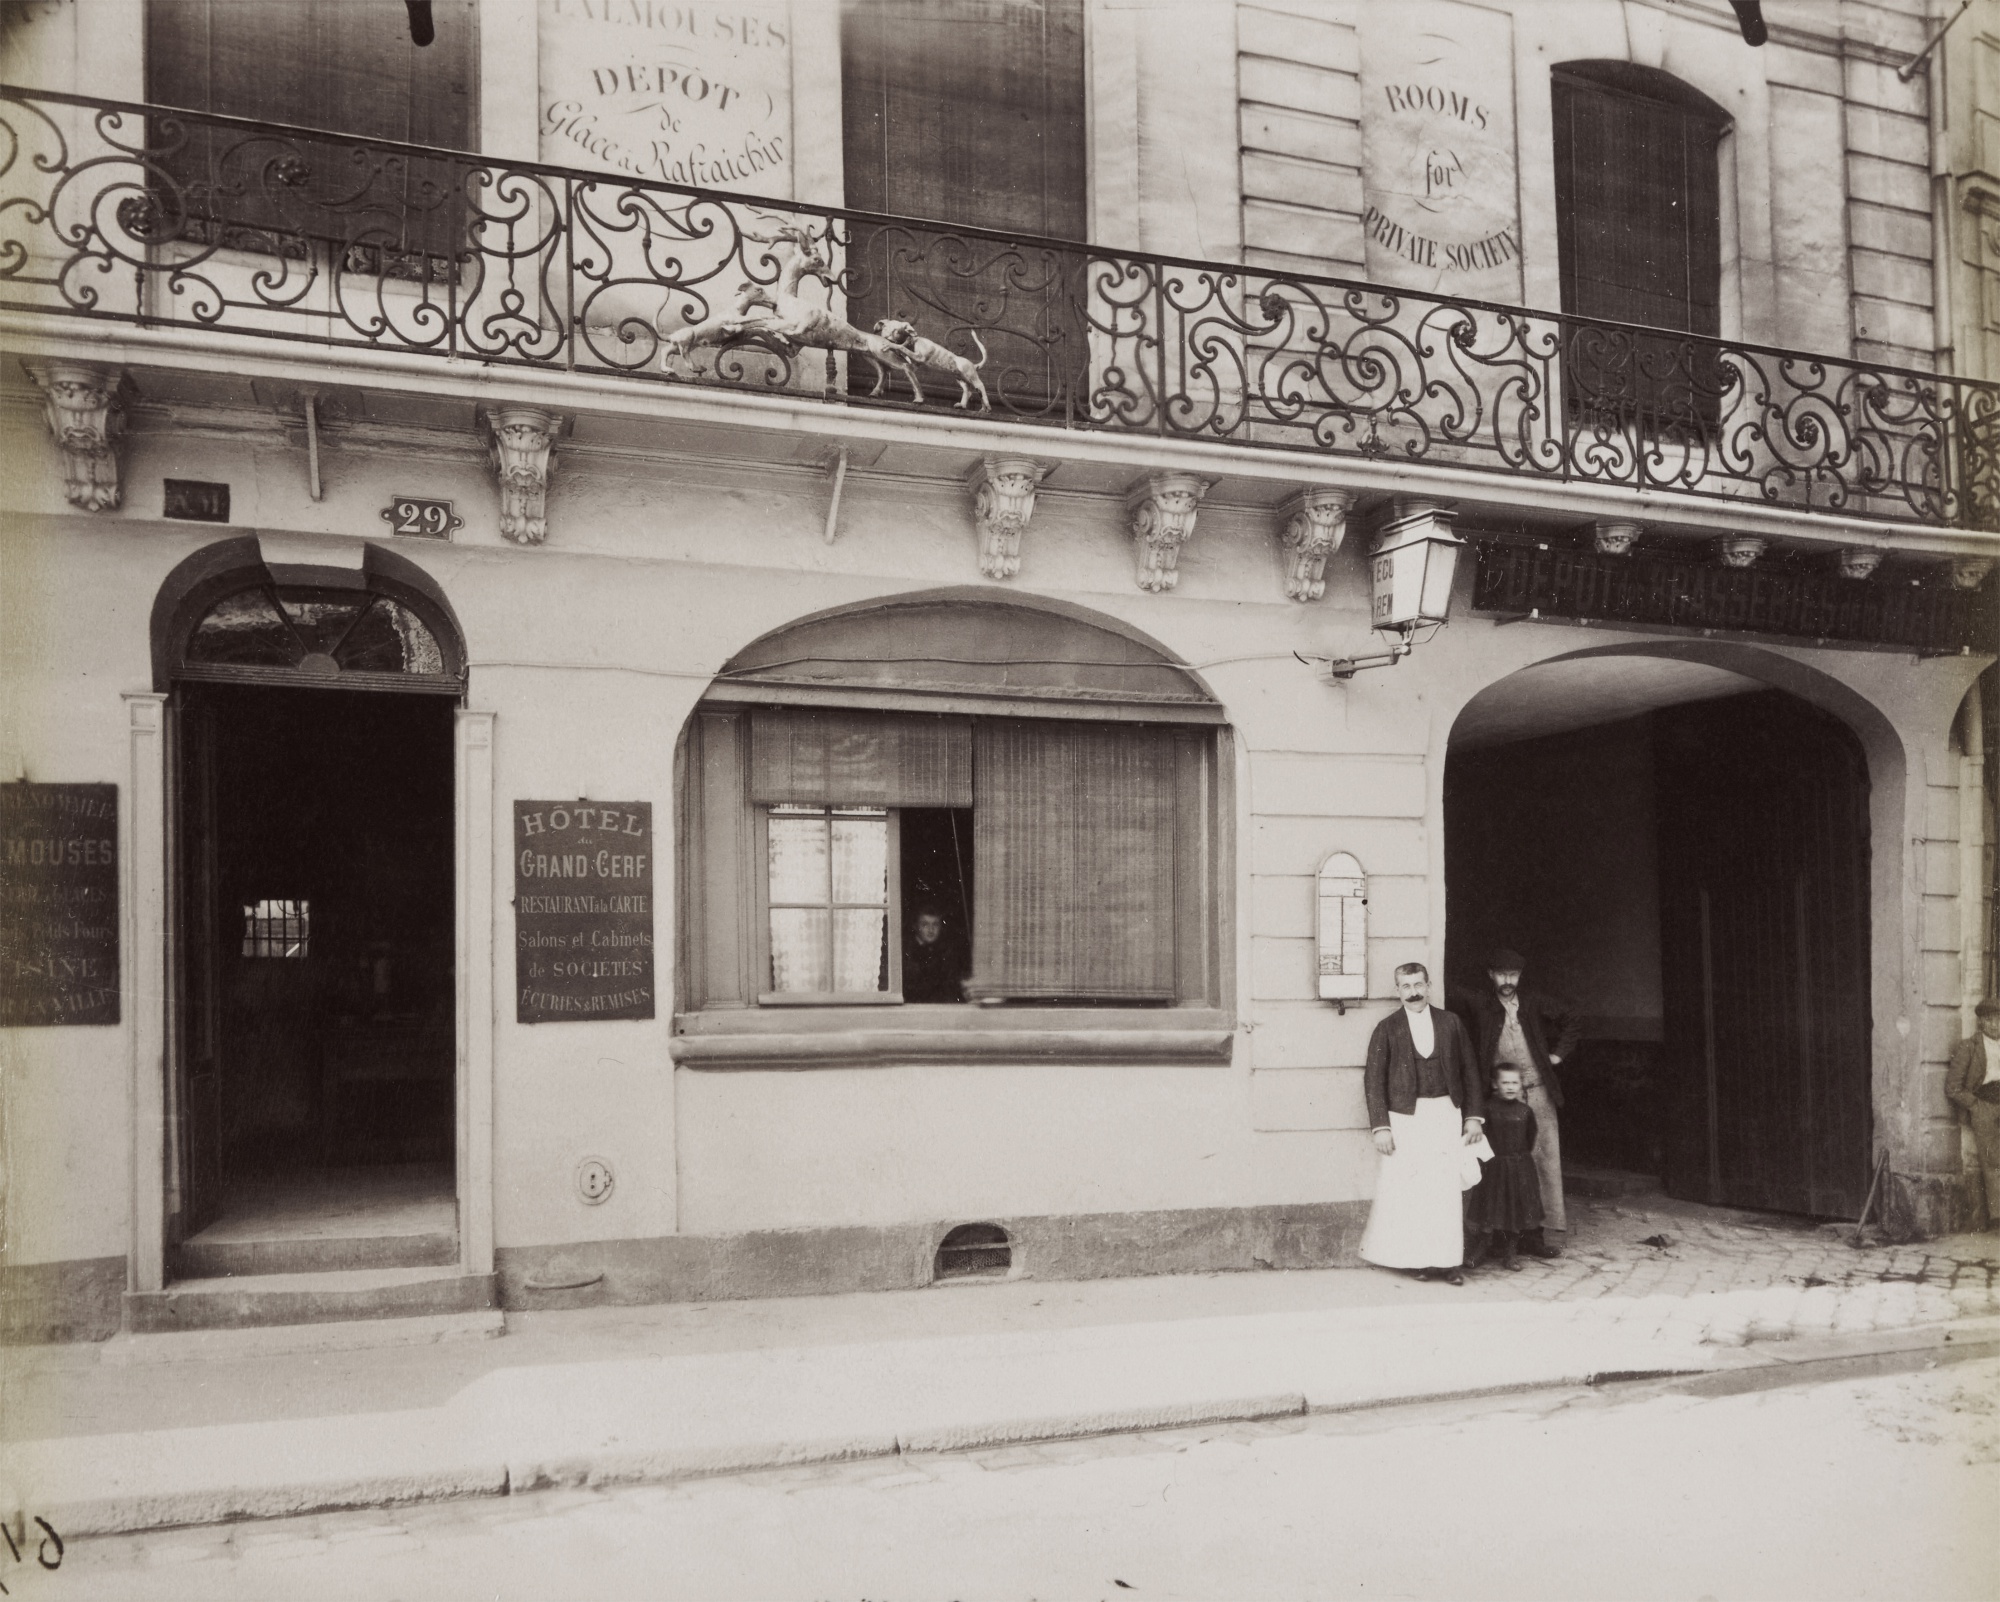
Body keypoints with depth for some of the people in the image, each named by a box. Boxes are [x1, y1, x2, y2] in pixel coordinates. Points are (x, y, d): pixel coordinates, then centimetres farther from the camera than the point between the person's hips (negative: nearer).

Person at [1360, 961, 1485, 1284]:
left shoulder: (1451, 1024, 9)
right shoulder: (1387, 1029, 3)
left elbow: (1469, 1072, 13)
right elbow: (1373, 1079, 1)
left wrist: (1473, 1116, 6)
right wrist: (1380, 1126, -5)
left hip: (1447, 1115, 2)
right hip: (1406, 1117, -2)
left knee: (1450, 1189, -2)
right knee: (1411, 1192, -5)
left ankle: (1451, 1259, 4)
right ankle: (1423, 1260, 3)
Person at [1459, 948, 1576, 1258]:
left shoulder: (1533, 1002, 7)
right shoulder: (1478, 1005, -3)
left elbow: (1569, 1020, 22)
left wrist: (1557, 1054, 13)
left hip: (1539, 1093, 3)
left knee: (1545, 1159, 1)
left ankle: (1535, 1233, 6)